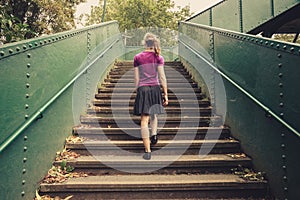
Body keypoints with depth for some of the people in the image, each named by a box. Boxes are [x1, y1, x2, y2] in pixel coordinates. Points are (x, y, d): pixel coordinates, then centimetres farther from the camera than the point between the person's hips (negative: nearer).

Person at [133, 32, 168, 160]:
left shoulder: (137, 58, 2)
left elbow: (136, 78, 3)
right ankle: (154, 134, 15)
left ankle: (148, 151, 0)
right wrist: (165, 94, 1)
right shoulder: (158, 58, 1)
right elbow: (162, 77, -2)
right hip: (155, 88, 2)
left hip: (142, 89, -1)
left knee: (144, 120, -1)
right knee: (153, 114, 29)